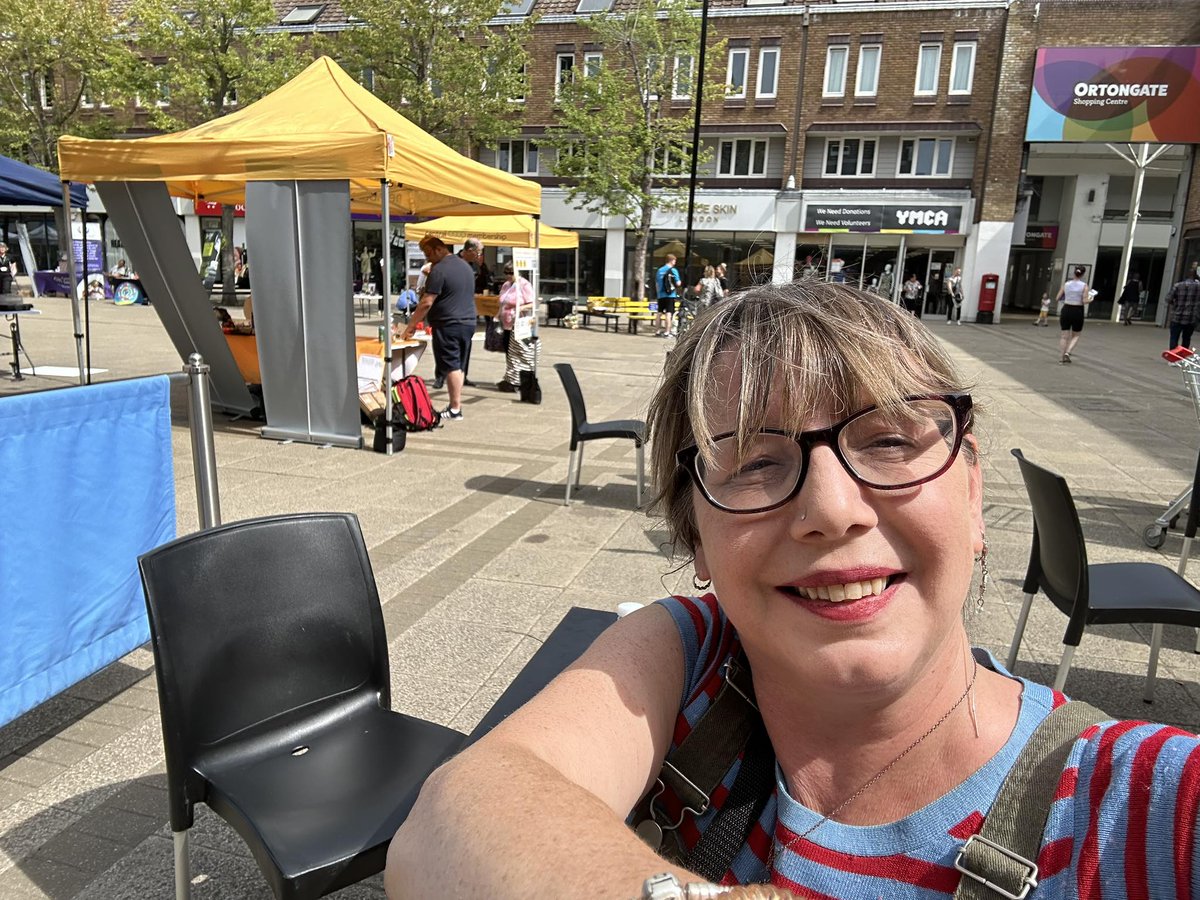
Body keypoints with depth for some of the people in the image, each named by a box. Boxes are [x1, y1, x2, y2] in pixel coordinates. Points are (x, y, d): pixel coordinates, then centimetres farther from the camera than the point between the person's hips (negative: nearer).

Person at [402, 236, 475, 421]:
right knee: (458, 366, 12)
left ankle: (455, 410, -2)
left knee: (451, 367, -3)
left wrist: (411, 326, -9)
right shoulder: (465, 265, 14)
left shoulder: (439, 270, -13)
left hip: (448, 325, -8)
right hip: (468, 323, 8)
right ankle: (456, 405, 14)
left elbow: (426, 303, -16)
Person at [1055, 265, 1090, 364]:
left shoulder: (1066, 284, 0)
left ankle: (1063, 358, 9)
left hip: (1066, 310, 2)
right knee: (1076, 335, 15)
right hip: (1078, 311, -2)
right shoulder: (1084, 285, -8)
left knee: (1064, 336, 9)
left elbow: (1057, 298, 3)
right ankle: (1067, 352, -6)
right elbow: (1085, 301, -13)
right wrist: (1090, 299, 8)